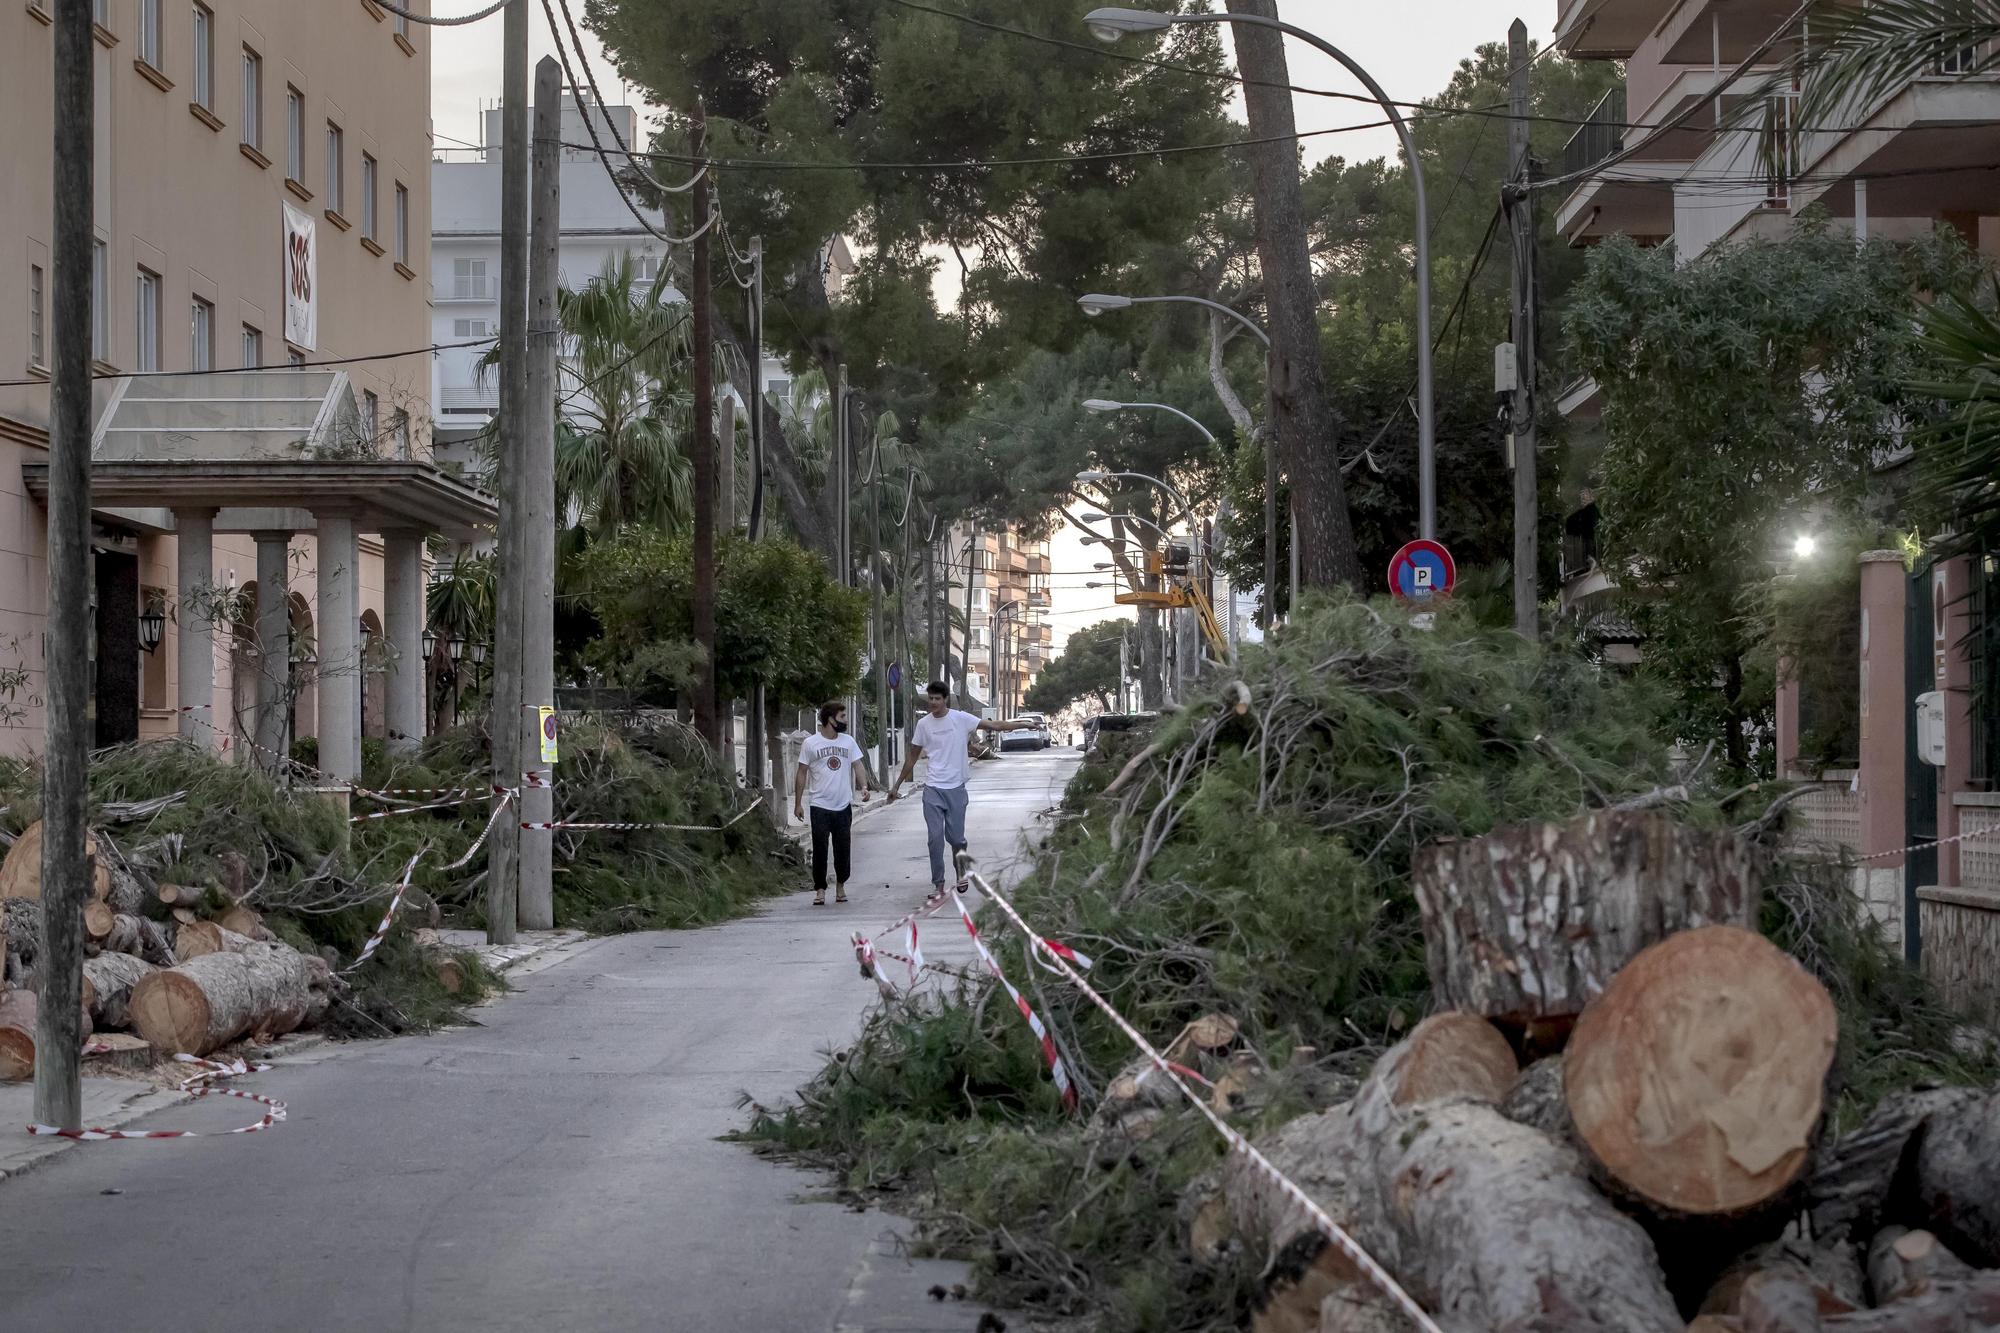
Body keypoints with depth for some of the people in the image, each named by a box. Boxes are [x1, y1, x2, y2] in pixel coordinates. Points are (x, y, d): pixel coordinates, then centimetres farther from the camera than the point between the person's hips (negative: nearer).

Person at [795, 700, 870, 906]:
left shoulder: (848, 741, 9)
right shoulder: (811, 743, -3)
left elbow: (858, 765, 8)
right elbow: (802, 774, 0)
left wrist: (864, 786, -12)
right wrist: (798, 804, -2)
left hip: (844, 806, 3)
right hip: (820, 806, -3)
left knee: (843, 849, 8)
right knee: (820, 850, -4)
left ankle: (840, 885, 24)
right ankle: (820, 889, 3)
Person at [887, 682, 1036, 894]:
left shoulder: (961, 718, -4)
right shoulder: (923, 724, 2)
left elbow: (994, 725, -3)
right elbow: (912, 757, 12)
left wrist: (1023, 724, -11)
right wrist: (897, 785, 14)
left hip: (956, 789, -1)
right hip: (933, 789, 1)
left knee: (956, 838, 3)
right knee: (935, 838, -3)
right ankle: (939, 884, 5)